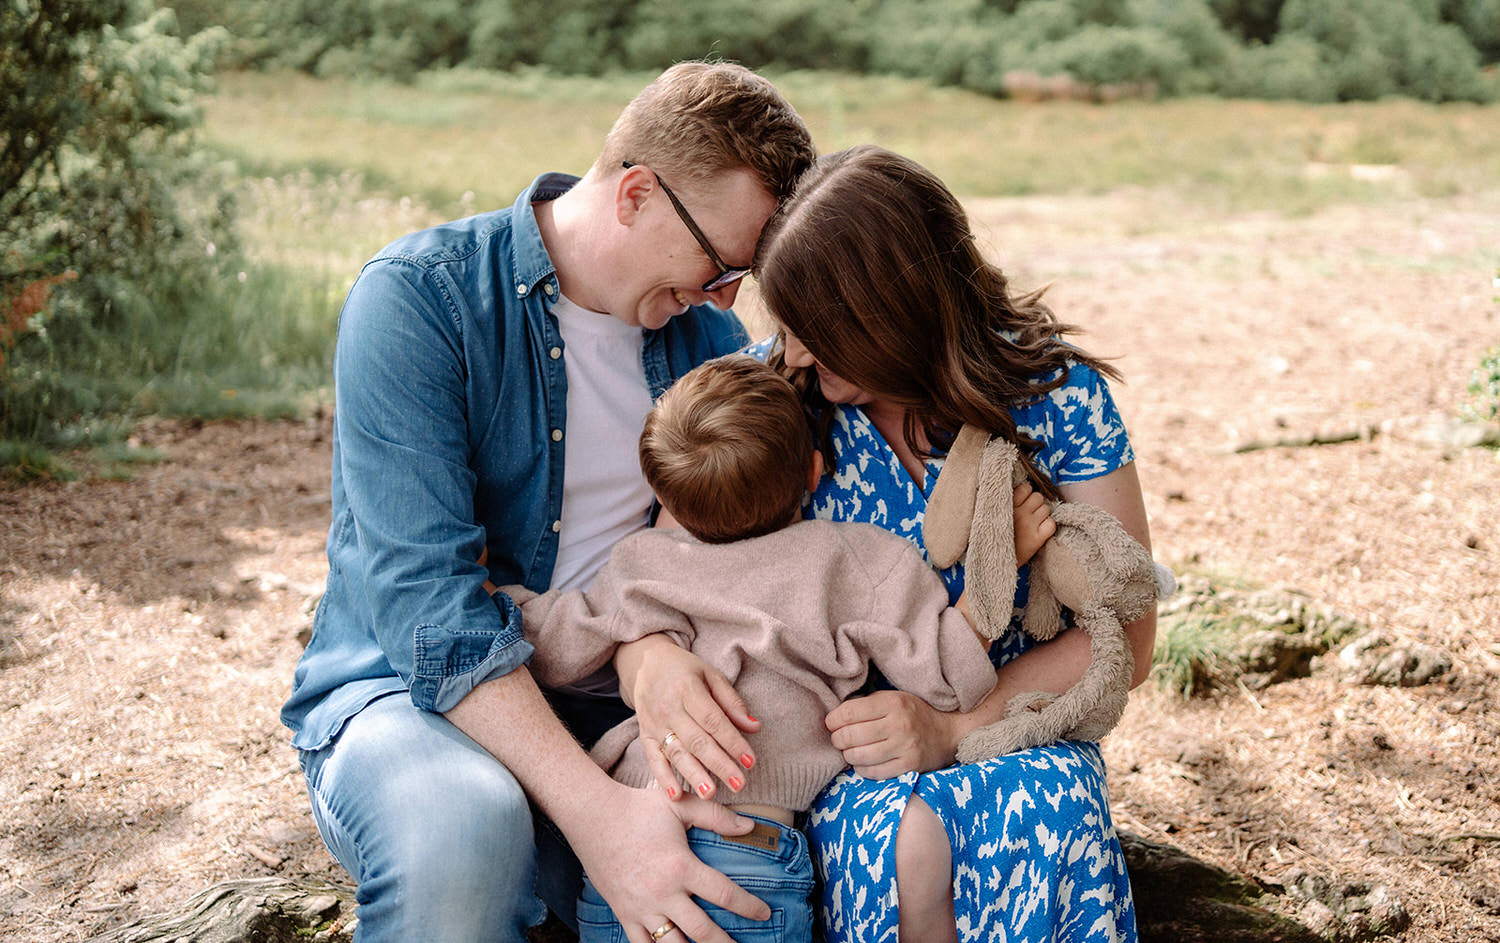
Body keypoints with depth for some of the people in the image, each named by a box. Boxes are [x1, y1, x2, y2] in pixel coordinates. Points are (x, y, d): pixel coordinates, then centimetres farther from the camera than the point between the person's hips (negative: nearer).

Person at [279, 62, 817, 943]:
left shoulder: (709, 336, 6)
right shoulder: (420, 297, -14)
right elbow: (426, 601, -23)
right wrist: (593, 810, -33)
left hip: (614, 706, 6)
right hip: (409, 691, -5)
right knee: (462, 829, -39)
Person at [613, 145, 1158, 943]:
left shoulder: (1054, 392, -8)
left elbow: (1122, 635, -7)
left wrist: (951, 726, -22)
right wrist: (649, 662, -28)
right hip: (828, 735, 0)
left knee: (1045, 818, -35)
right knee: (896, 836, -34)